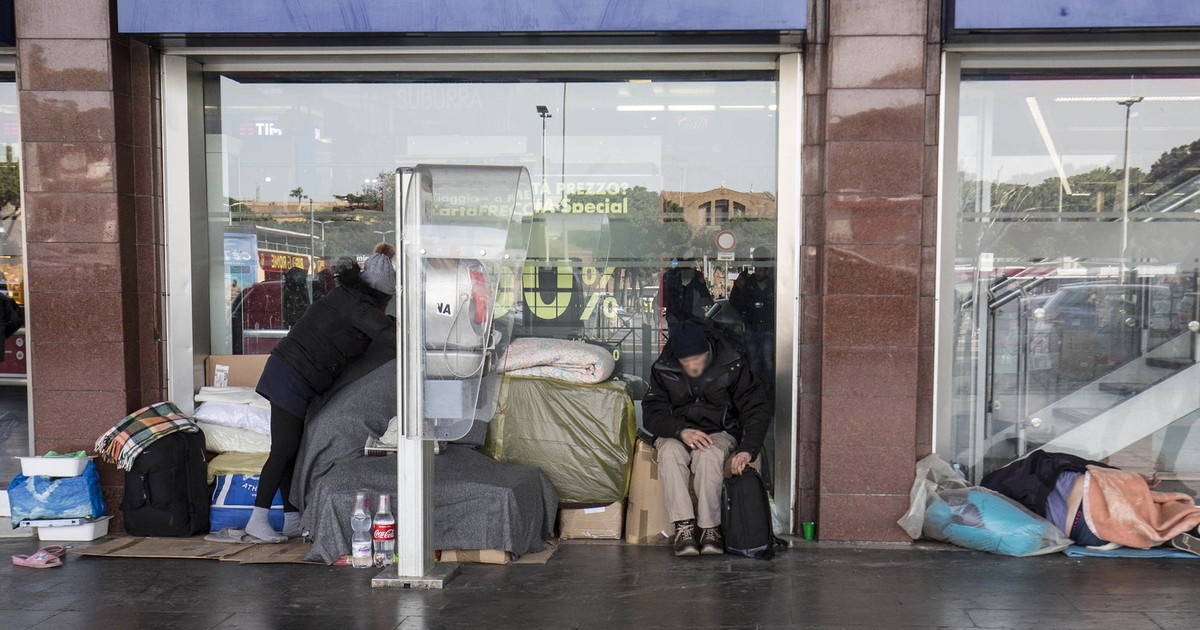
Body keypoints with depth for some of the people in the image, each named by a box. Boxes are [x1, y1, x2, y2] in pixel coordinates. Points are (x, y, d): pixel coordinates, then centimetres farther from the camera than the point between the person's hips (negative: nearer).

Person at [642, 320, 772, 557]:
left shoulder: (730, 366, -11)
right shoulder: (663, 369, -6)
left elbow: (757, 409, -11)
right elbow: (651, 413, -9)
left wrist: (747, 449, -26)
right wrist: (681, 431, -29)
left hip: (720, 432, -1)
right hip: (676, 433, 1)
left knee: (709, 455, -35)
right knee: (669, 453, -33)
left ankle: (710, 528, -26)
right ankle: (683, 526, -32)